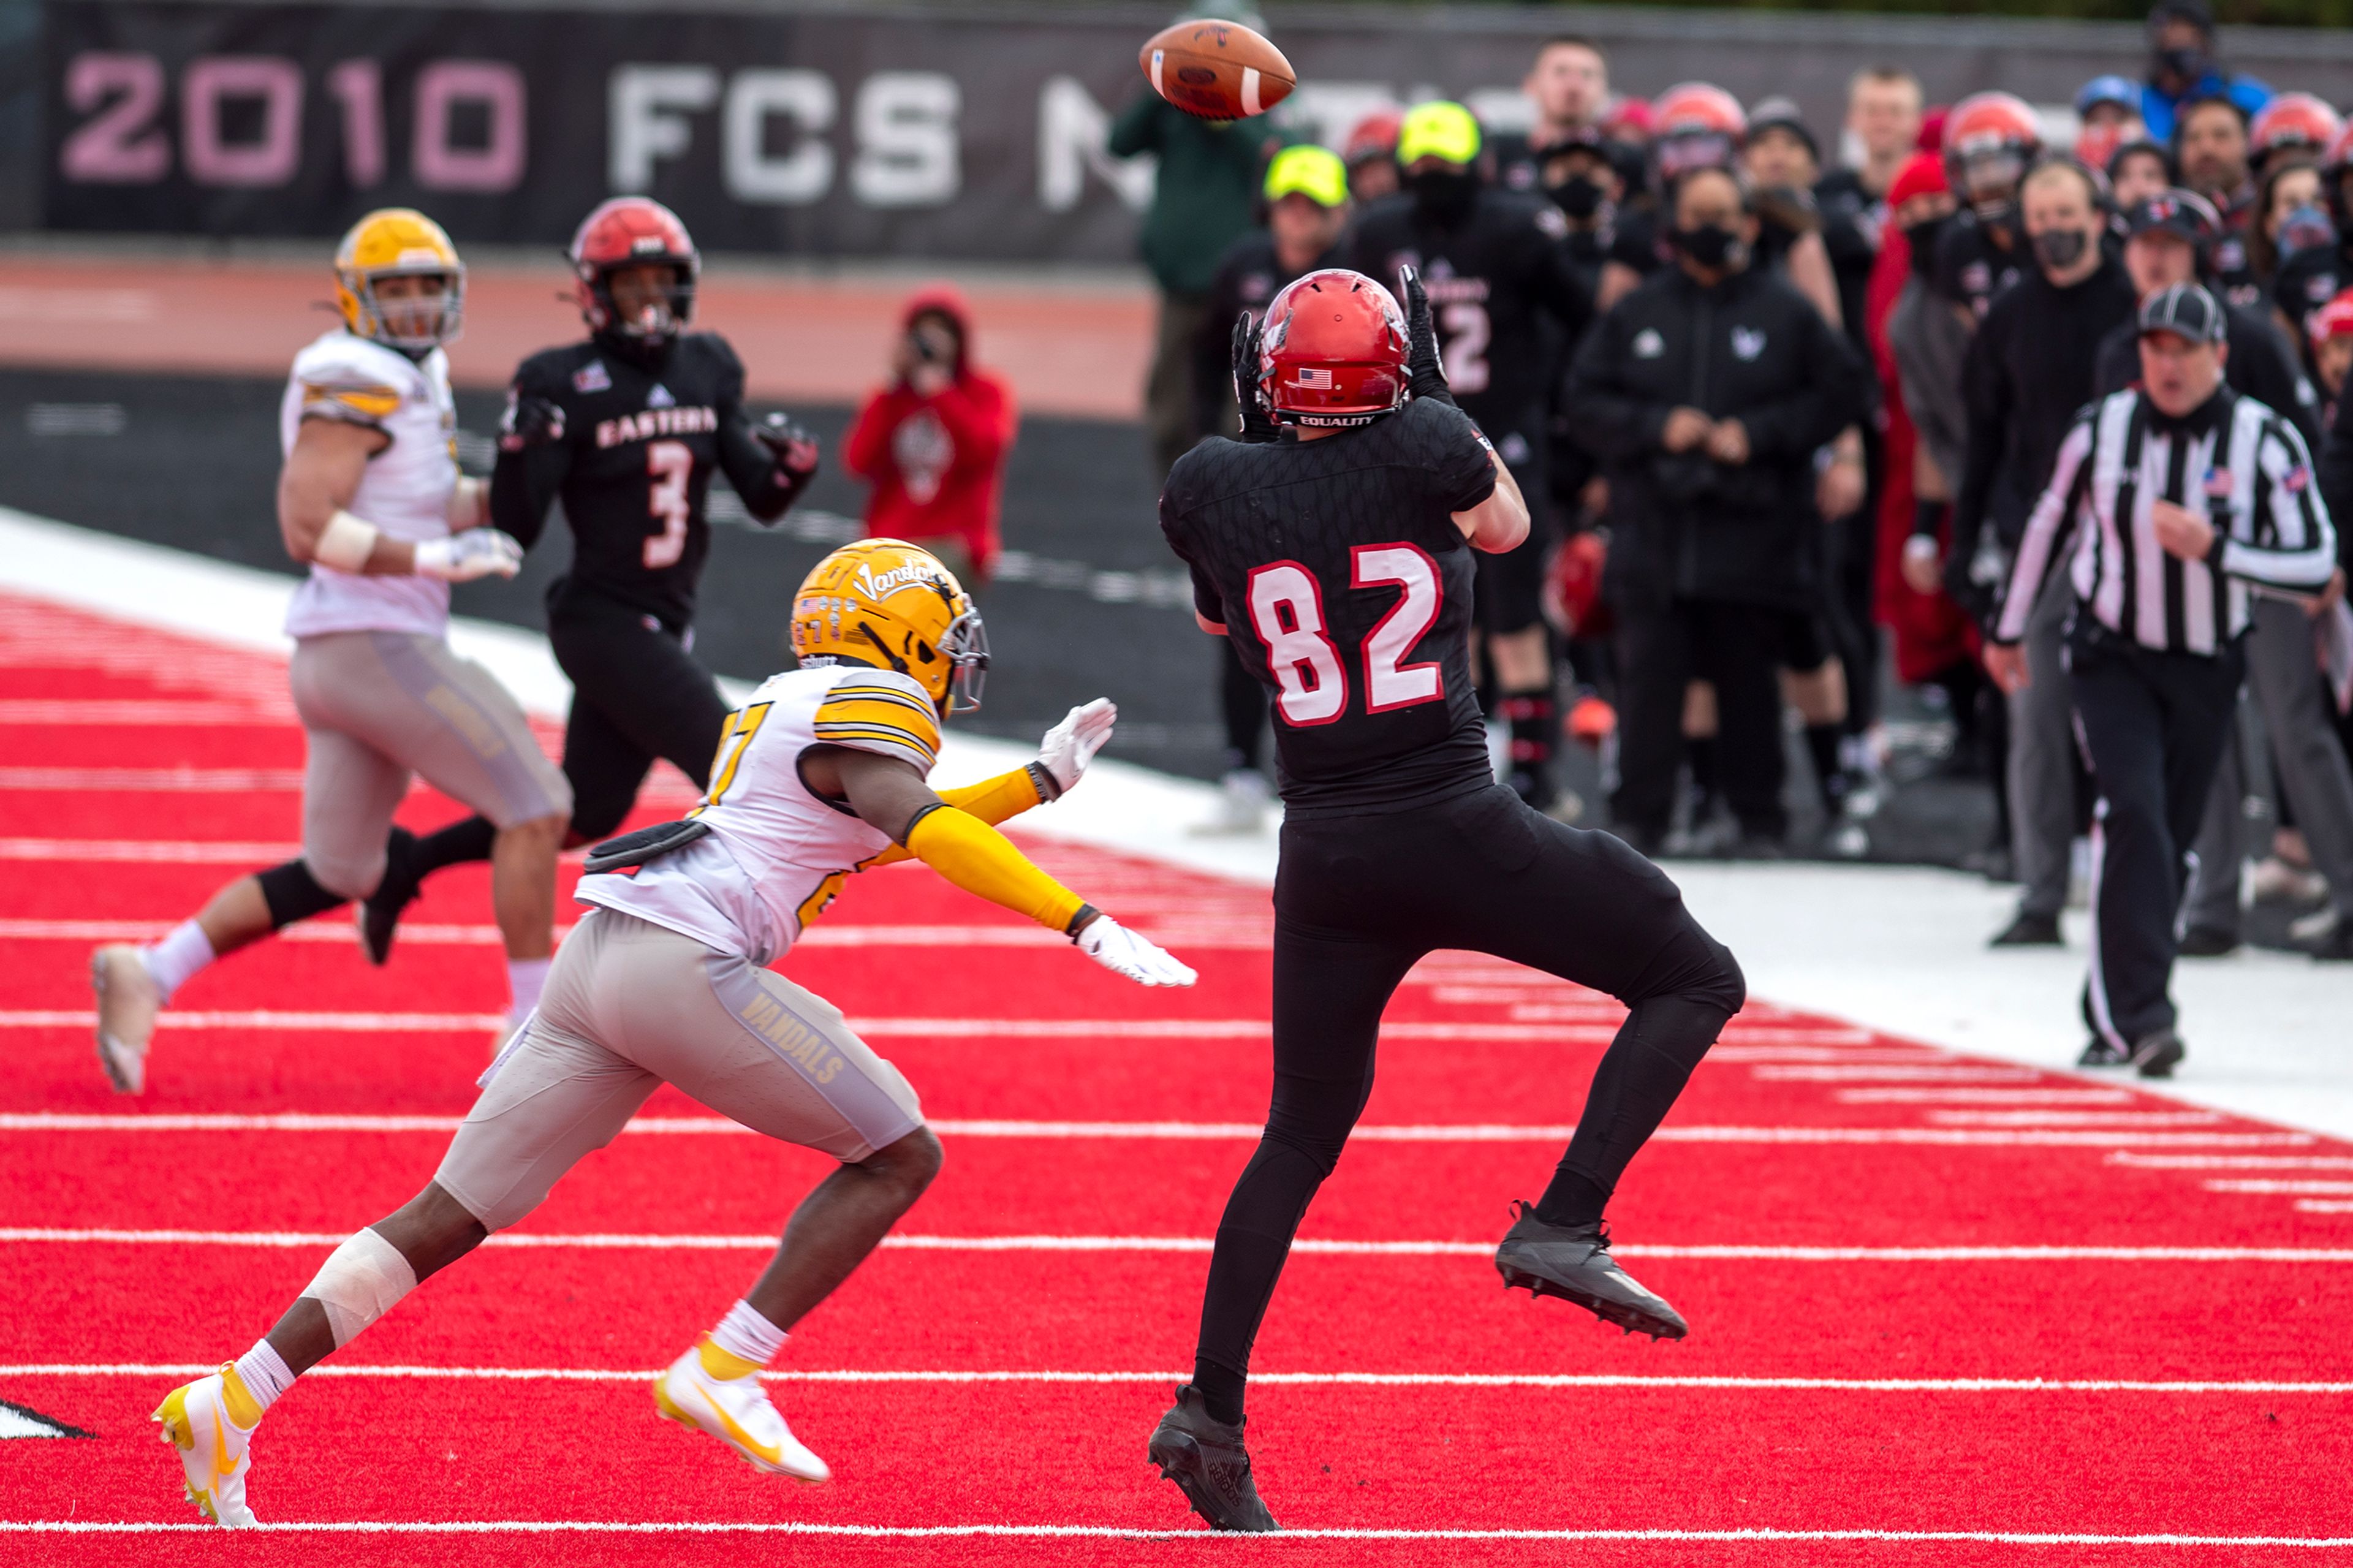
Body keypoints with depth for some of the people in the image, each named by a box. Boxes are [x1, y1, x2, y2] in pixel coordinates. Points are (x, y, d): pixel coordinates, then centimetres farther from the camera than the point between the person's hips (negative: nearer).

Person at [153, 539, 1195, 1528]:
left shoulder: (786, 707, 27)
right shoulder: (871, 709, 0)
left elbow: (878, 833, 41)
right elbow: (930, 836, -17)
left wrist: (1043, 779, 41)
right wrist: (1086, 923, -21)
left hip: (597, 960, 9)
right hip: (685, 963, -9)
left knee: (449, 1220, 8)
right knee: (898, 1157, 1)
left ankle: (235, 1398, 1)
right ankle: (721, 1372, -6)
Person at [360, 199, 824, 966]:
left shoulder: (707, 369, 6)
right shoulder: (563, 385, -12)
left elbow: (762, 498, 6)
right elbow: (515, 531, -13)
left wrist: (791, 466, -15)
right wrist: (521, 451, -30)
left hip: (666, 627, 7)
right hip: (603, 622, -7)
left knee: (586, 814, 17)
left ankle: (406, 862, 32)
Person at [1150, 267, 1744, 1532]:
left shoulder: (1214, 489, -1)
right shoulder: (1423, 448, -7)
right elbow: (1504, 527, 15)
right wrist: (1438, 397, 23)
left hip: (1325, 858, 4)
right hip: (1457, 829, -4)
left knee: (1302, 1134, 19)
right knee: (1695, 979, 10)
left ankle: (1210, 1407, 14)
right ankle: (1561, 1226, -4)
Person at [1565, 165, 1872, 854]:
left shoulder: (1786, 313, 5)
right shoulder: (1637, 313, 11)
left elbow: (1840, 393, 2)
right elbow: (1586, 400, 8)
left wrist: (1758, 433, -8)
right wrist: (1658, 427, -8)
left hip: (1753, 533, -1)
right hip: (1653, 532, 1)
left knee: (1749, 680, 4)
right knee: (1649, 676, -4)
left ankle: (1758, 817, 13)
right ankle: (1638, 815, 2)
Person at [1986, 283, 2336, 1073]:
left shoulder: (2265, 441, -11)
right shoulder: (2100, 430, -7)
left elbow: (2317, 561, -13)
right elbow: (2051, 524, 9)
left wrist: (2215, 548, -27)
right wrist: (2008, 629, 18)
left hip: (2208, 668, 1)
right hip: (2112, 657, -1)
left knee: (2172, 839, 6)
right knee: (2132, 813, -19)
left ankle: (2114, 1020, 21)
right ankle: (2141, 1015, -23)